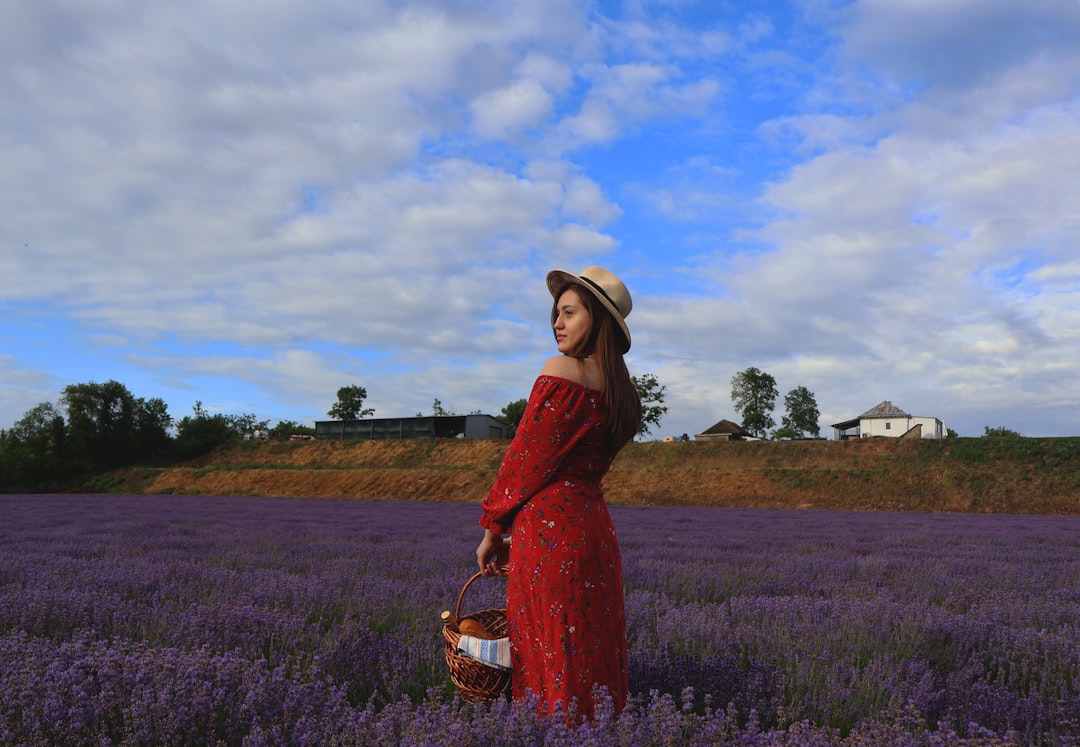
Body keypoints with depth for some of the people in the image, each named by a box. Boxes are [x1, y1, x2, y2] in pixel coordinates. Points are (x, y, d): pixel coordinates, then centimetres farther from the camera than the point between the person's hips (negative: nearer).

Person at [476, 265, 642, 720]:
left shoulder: (561, 370, -10)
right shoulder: (621, 388, 13)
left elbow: (525, 457, -10)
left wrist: (493, 529, -1)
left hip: (549, 525, -8)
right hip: (595, 526, 8)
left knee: (549, 654, 0)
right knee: (592, 656, 13)